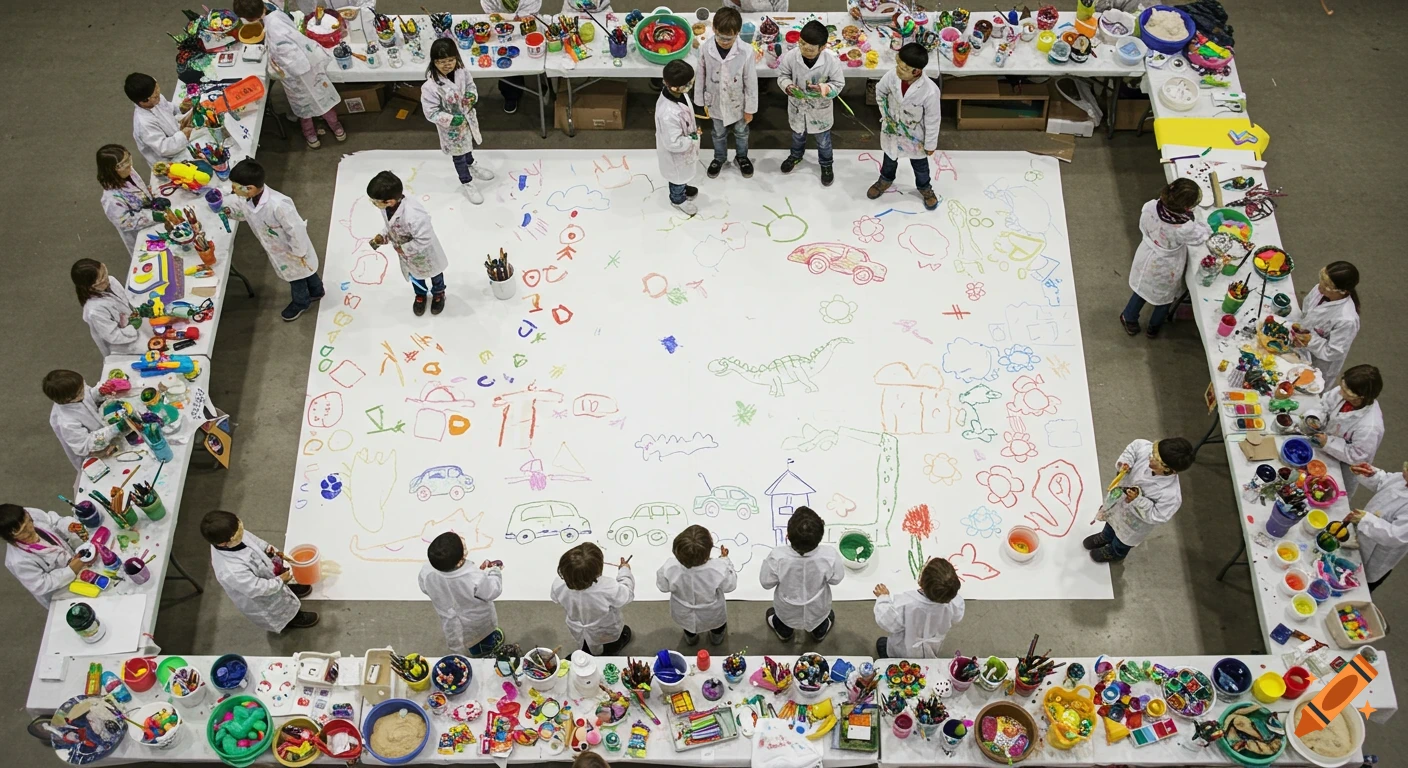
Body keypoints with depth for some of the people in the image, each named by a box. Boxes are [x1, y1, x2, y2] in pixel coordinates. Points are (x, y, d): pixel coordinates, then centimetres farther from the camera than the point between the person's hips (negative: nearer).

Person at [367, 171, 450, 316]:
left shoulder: (413, 215, -49)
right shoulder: (387, 207, -24)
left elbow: (424, 240, -38)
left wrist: (403, 249, -27)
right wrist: (382, 237, -16)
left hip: (425, 254, -6)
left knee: (433, 273, 28)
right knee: (415, 276, 33)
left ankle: (438, 293, 58)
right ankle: (421, 294, 62)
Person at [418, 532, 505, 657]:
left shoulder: (426, 572, -34)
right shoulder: (475, 579, -45)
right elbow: (492, 591, -25)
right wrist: (495, 571, -7)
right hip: (480, 622, -3)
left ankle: (476, 651, 65)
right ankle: (488, 646, 65)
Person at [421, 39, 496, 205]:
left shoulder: (462, 72, -17)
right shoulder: (430, 87, -33)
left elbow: (471, 85, 3)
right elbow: (431, 112, -27)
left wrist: (472, 95, -18)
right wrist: (451, 120, -32)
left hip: (468, 119, 6)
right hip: (451, 128, -5)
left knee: (468, 146, 33)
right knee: (458, 155, 16)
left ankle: (471, 166, 63)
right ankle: (466, 184, 38)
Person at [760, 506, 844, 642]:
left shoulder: (777, 557, -40)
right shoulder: (829, 555, -37)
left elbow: (766, 582, -20)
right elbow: (836, 579, -15)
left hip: (787, 611, -1)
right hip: (818, 610, 1)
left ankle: (783, 632, 67)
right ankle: (820, 632, 68)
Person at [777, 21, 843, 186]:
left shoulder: (832, 61, -30)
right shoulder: (790, 56, -27)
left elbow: (839, 83, -17)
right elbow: (782, 76, -9)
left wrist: (825, 89, -37)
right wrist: (787, 86, -31)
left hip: (820, 110, -2)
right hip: (797, 107, 2)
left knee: (823, 140, 23)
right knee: (797, 135, 31)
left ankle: (826, 164, 51)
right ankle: (796, 156, 62)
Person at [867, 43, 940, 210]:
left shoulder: (930, 91, -37)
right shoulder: (892, 76, -28)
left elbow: (932, 120, -21)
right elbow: (880, 92, -3)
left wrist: (930, 144, -10)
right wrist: (885, 114, -1)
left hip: (915, 136, -3)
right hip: (891, 130, 3)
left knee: (920, 165, 26)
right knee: (890, 158, 32)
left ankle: (924, 188, 56)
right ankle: (886, 180, 63)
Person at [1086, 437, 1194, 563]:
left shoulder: (1171, 495, -46)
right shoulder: (1147, 449, -35)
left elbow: (1156, 516, -31)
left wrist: (1138, 500, -40)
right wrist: (1125, 461, -28)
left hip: (1135, 522, -4)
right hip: (1119, 499, 4)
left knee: (1122, 539, 30)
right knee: (1112, 520, 37)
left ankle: (1115, 552, 65)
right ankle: (1106, 537, 71)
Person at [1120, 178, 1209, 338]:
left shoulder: (1150, 207, -29)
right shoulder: (1185, 229, -41)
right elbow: (1201, 235, -17)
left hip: (1147, 258, 3)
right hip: (1166, 269, -3)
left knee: (1144, 288, 32)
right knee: (1165, 296, 28)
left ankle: (1129, 318, 54)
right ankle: (1154, 328, 51)